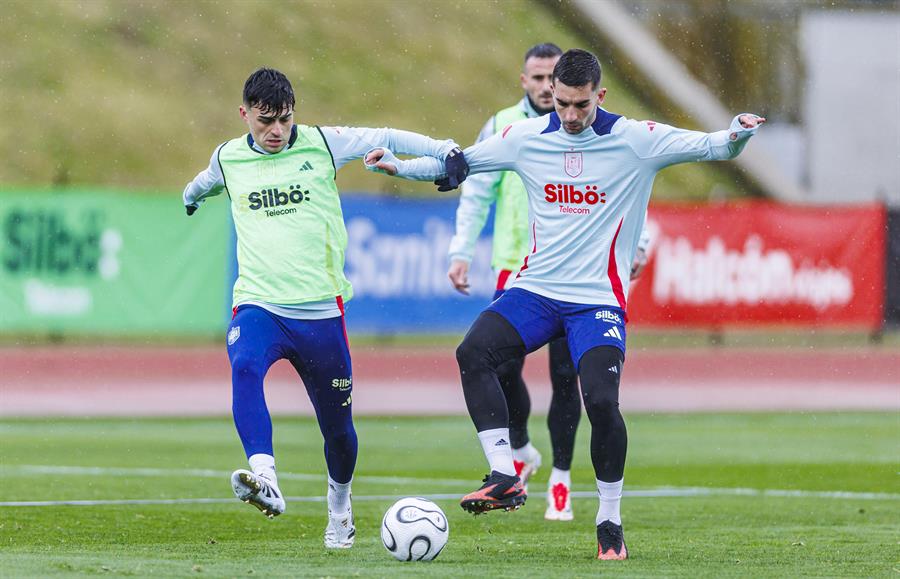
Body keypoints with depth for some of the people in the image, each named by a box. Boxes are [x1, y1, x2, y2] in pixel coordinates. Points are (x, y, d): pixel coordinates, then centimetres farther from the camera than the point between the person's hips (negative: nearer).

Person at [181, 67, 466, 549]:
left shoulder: (321, 144, 1)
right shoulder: (228, 159, 8)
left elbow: (386, 138, 5)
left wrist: (441, 149, -9)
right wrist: (193, 195, 52)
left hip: (320, 309, 0)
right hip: (258, 304, 0)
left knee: (337, 423, 9)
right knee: (244, 368, -34)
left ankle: (340, 507, 39)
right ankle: (264, 480, -49)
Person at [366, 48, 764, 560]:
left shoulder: (635, 141, -5)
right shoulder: (528, 138, 5)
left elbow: (710, 148, -9)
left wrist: (735, 135, -31)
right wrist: (400, 166, 5)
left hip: (599, 301, -3)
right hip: (537, 289, 3)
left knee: (602, 400, -21)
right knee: (473, 352, -24)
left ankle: (611, 521, -2)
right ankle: (505, 477, -20)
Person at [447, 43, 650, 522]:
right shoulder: (502, 128, 3)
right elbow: (475, 195, 6)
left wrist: (636, 243, 0)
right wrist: (461, 252, -2)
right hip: (517, 269, 1)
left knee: (565, 376, -3)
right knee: (502, 370, -6)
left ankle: (560, 480, 9)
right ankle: (520, 452, 22)